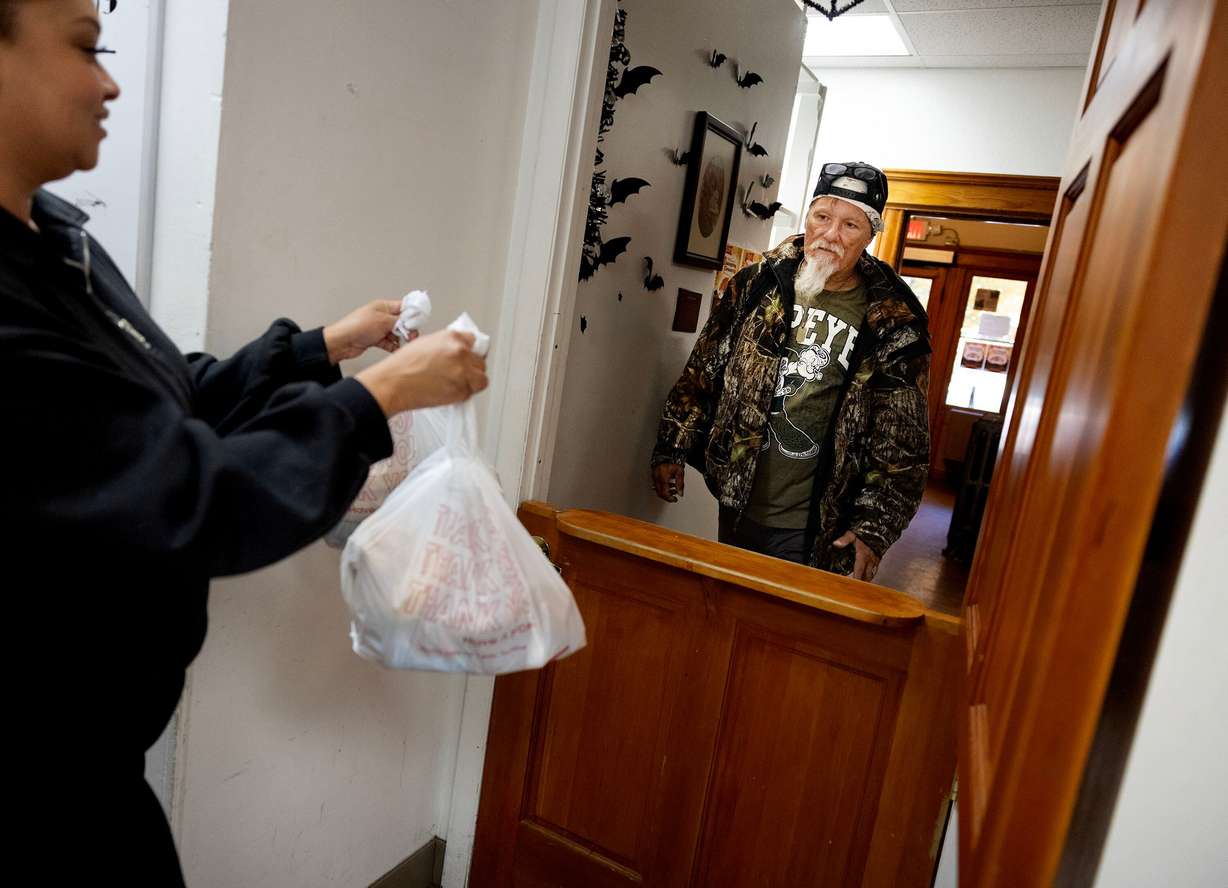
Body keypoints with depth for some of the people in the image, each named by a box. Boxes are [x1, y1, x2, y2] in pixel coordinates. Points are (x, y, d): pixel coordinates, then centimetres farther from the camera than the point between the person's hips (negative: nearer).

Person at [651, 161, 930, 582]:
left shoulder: (895, 326, -7)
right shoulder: (755, 285, 0)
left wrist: (874, 529, -9)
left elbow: (902, 444, -5)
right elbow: (701, 371, 6)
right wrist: (671, 449, 4)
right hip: (737, 504, 3)